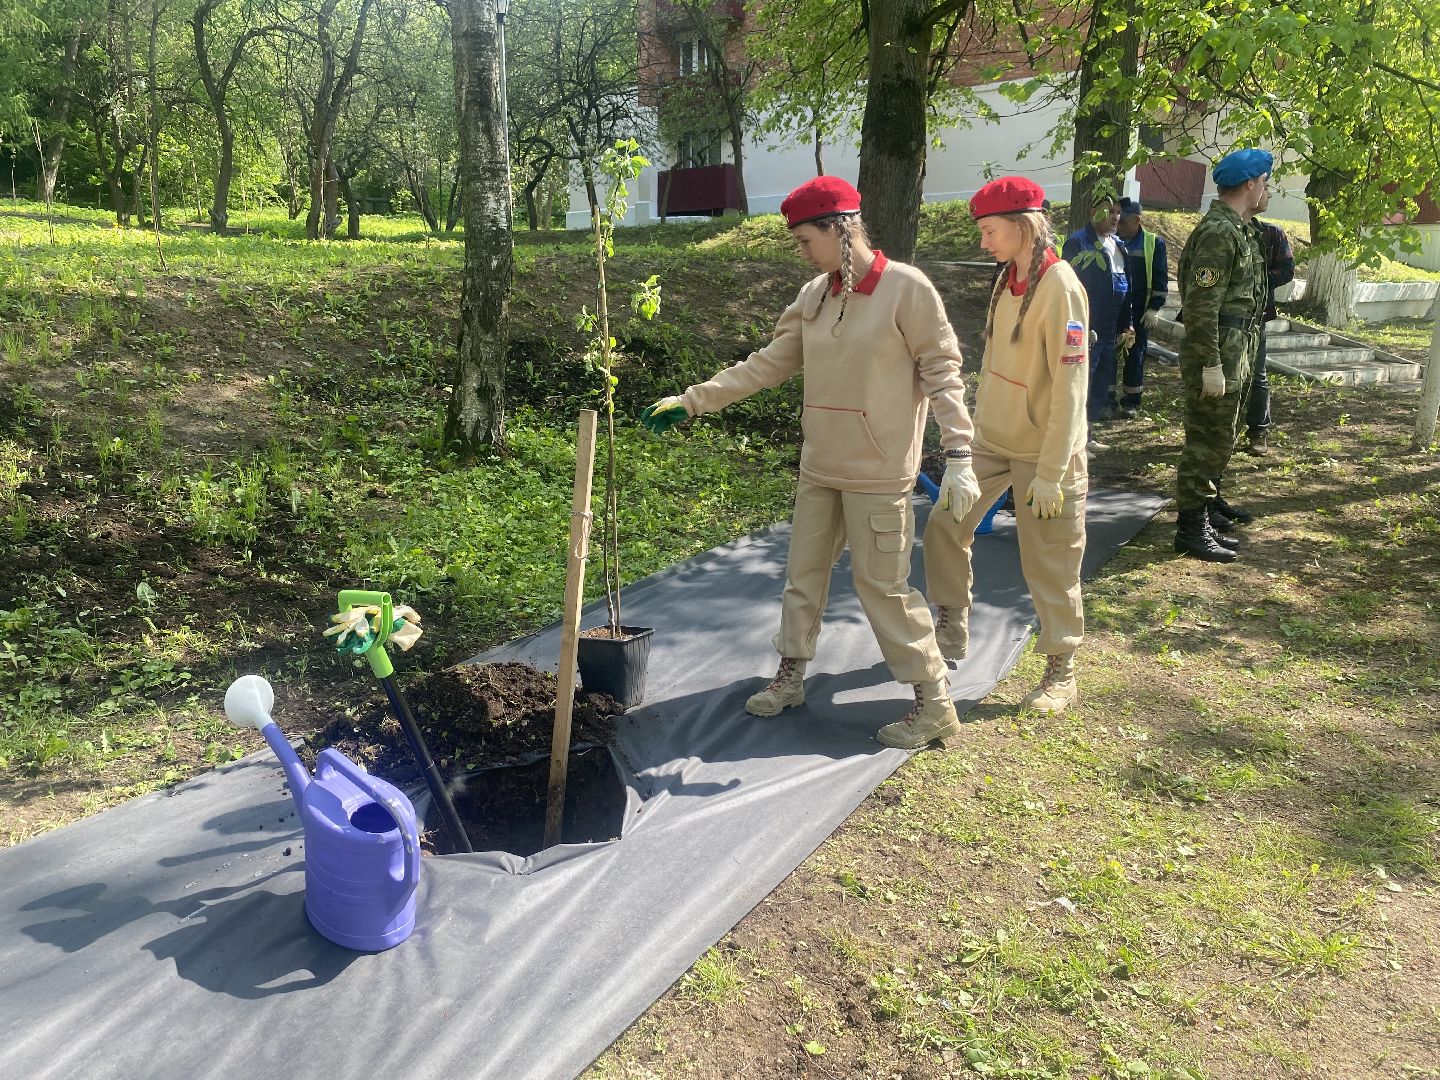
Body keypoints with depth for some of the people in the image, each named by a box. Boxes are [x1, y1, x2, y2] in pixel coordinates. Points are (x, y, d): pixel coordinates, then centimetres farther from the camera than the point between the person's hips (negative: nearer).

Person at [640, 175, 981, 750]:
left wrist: (959, 455, -17)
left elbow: (942, 372, -11)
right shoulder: (814, 295, 6)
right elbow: (768, 364, 9)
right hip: (819, 466, 7)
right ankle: (790, 675, 31)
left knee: (883, 584, -3)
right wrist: (692, 400, 7)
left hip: (878, 471, -6)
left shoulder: (907, 288, -12)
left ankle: (935, 702, 11)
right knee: (803, 572, 14)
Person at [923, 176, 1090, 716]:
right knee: (945, 525, 7)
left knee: (1049, 568, 3)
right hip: (991, 440, 7)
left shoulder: (1060, 288, -19)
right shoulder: (1007, 280, 4)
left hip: (1042, 453, -7)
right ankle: (953, 627, 27)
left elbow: (1069, 389, -21)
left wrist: (1050, 475, -21)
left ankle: (1061, 672, 21)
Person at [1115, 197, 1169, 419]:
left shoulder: (1154, 243, -1)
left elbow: (1160, 280, -1)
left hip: (1139, 311, -2)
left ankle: (1131, 402, 8)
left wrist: (1154, 308, -9)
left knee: (1135, 354, 2)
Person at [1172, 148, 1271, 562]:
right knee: (1208, 440, -7)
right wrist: (1211, 365, -24)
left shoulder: (1236, 229, 15)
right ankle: (1191, 528, -2)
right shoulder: (1219, 231, -17)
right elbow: (1201, 305, -23)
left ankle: (1209, 501, 36)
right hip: (1218, 355, -10)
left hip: (1233, 353, 10)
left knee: (1218, 437, 21)